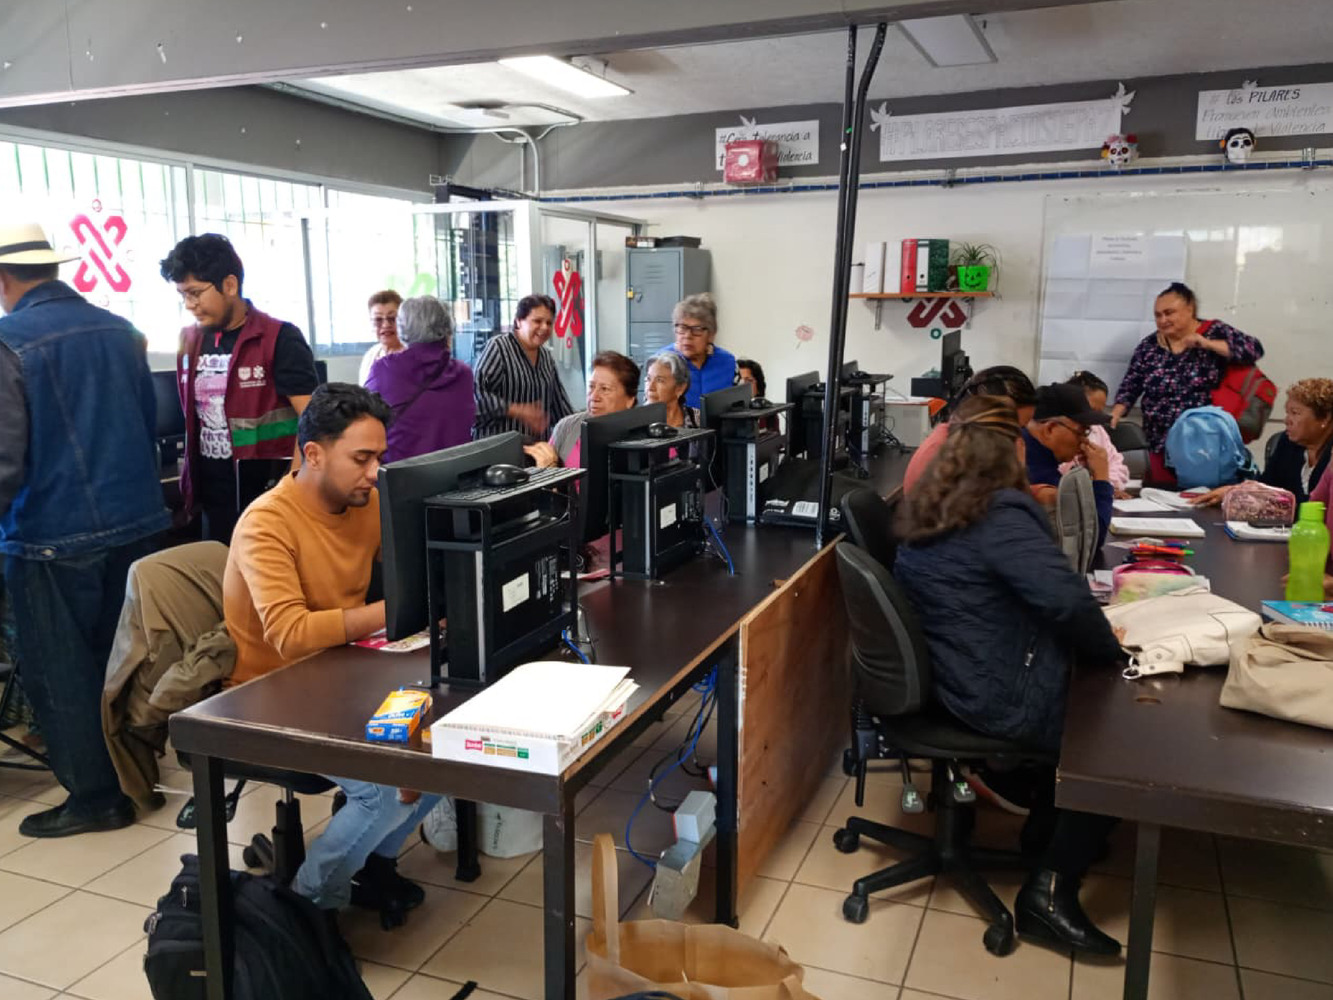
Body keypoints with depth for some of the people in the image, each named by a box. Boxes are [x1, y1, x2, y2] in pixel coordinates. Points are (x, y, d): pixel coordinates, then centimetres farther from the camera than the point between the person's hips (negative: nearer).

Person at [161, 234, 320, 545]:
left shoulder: (279, 339, -11)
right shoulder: (190, 341, 7)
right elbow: (194, 418, 17)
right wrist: (190, 483, 12)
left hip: (267, 496, -6)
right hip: (213, 496, 6)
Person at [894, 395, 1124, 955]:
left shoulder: (929, 509, 5)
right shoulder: (1001, 516, -22)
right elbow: (1068, 600, -30)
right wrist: (1111, 651, -12)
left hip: (955, 678, 9)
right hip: (1003, 698, -9)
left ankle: (1046, 830, 36)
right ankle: (1051, 891, 5)